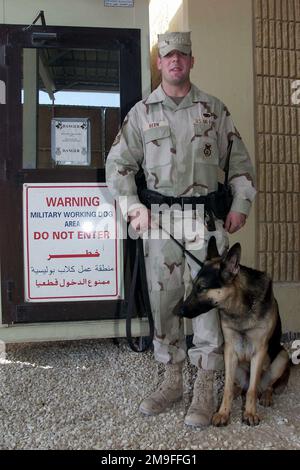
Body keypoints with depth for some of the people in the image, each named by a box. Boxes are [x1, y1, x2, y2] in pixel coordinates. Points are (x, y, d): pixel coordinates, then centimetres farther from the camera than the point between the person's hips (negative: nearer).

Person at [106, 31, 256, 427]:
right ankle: (172, 379, 22)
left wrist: (241, 204, 3)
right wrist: (133, 206, -5)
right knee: (163, 300, 5)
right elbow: (118, 163, 7)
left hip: (206, 217, 0)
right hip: (160, 217, 1)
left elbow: (239, 161, 12)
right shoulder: (141, 112, 9)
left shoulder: (214, 109, 10)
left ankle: (204, 388, 13)